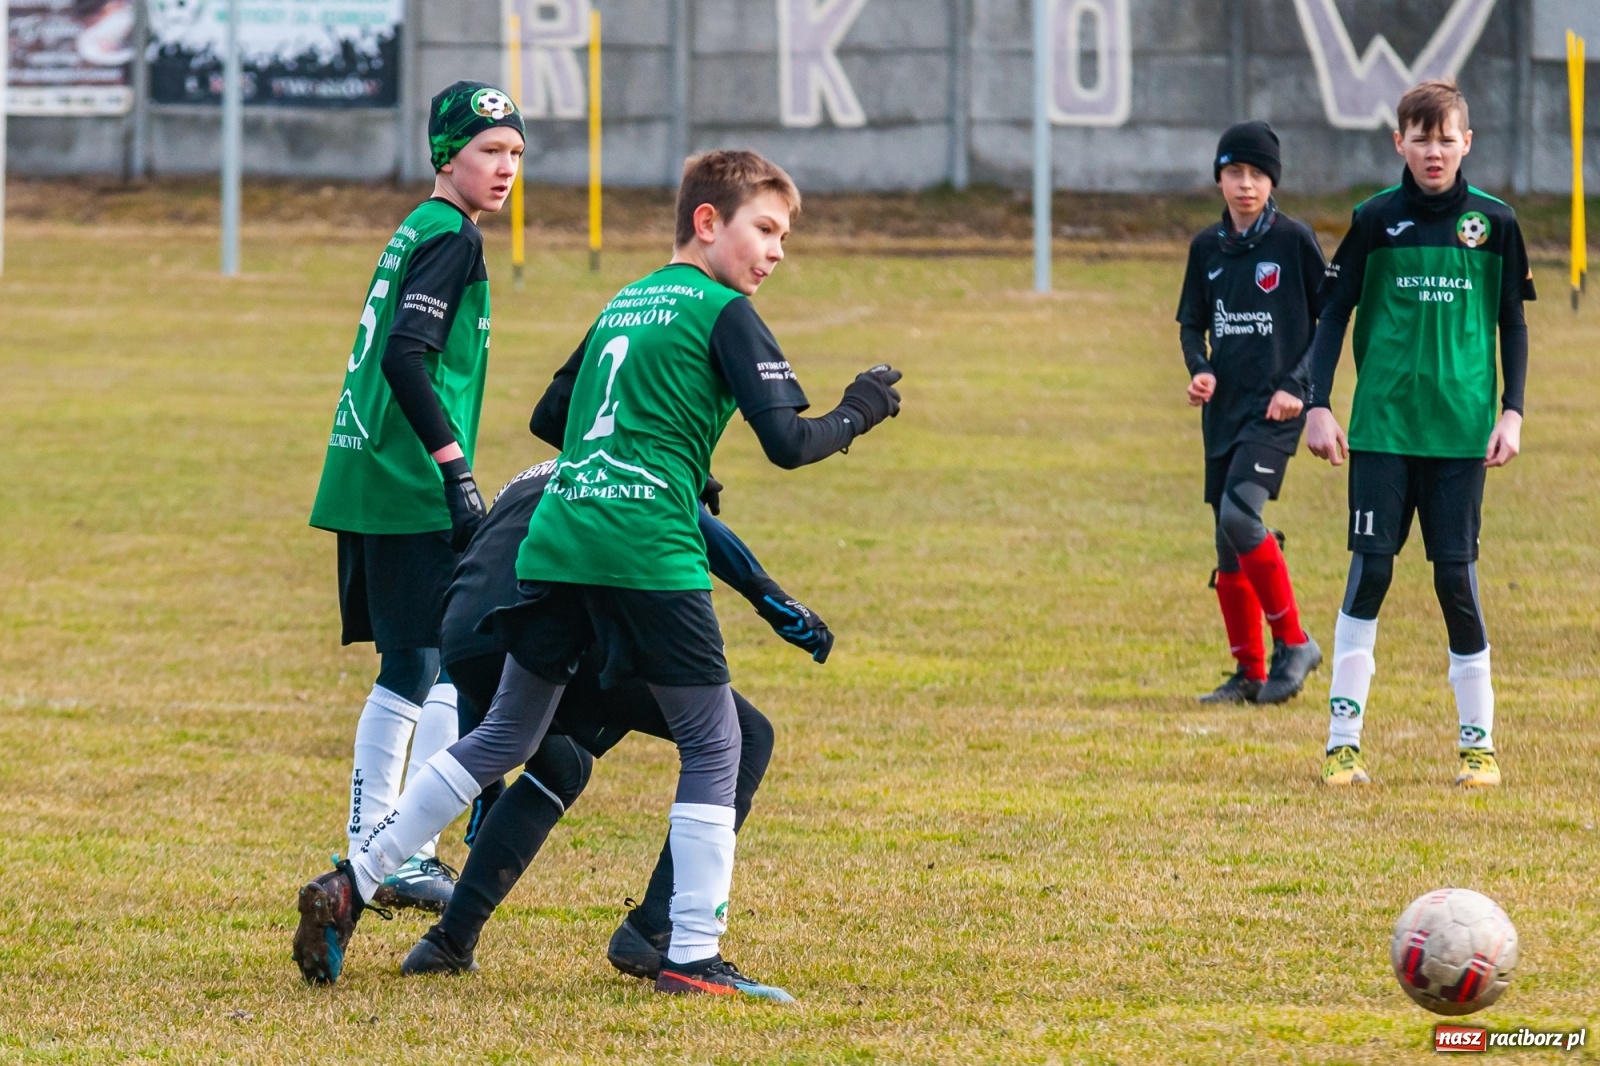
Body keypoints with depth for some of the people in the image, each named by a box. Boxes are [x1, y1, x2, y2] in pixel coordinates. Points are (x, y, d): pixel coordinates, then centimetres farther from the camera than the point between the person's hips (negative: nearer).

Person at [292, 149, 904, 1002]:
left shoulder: (624, 302, 22)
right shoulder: (723, 312, 0)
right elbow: (787, 443, -7)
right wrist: (856, 414, 11)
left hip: (554, 539, 7)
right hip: (648, 551, -7)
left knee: (505, 736, 16)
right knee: (713, 746, 4)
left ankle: (349, 887, 11)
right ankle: (692, 956, -2)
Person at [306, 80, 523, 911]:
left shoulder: (416, 231, 18)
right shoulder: (451, 235, -11)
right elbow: (406, 358, -22)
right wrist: (457, 474, -24)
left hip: (364, 479, 10)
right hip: (411, 491, -10)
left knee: (407, 671, 15)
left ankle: (367, 852, 18)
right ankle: (412, 857, -8)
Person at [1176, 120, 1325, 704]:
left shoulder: (1295, 240, -4)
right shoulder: (1207, 247, 9)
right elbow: (1191, 323, 17)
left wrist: (1298, 385, -12)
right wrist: (1199, 370, -4)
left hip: (1276, 405, -6)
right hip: (1224, 405, 6)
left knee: (1239, 512, -23)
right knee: (1229, 545, 6)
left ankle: (1293, 642, -11)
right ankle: (1249, 673, 15)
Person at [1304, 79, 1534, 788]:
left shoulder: (1493, 223, 4)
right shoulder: (1376, 219, 2)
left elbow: (1512, 323, 10)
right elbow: (1335, 312, 5)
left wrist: (1512, 412, 2)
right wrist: (1318, 405, -2)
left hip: (1461, 431, 0)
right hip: (1382, 427, 0)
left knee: (1456, 575, 0)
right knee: (1370, 569, -5)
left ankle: (1477, 741, 10)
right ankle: (1343, 740, 0)